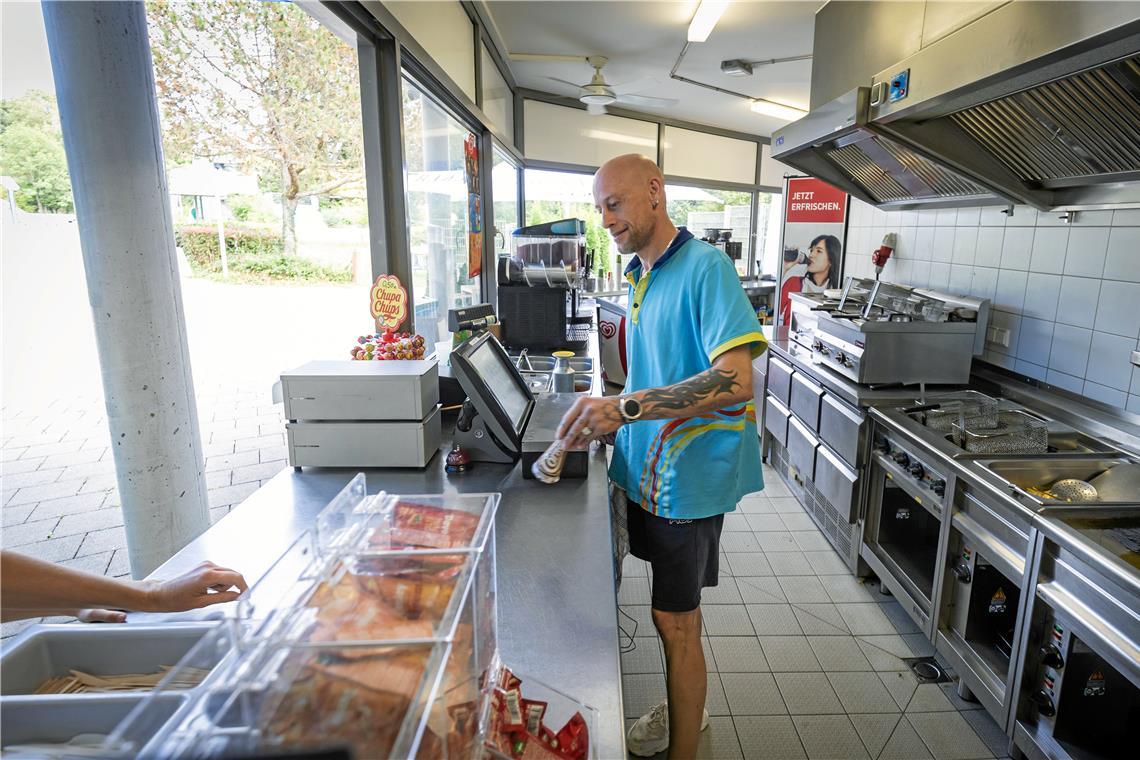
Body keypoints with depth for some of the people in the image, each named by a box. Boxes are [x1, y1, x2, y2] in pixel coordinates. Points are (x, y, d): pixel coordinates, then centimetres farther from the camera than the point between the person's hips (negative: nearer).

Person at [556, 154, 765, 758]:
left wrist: (627, 407, -36)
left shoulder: (705, 267, -18)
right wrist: (610, 423, 11)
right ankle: (685, 709, 43)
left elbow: (735, 379, -29)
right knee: (676, 609, 22)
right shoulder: (639, 277, 9)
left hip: (687, 474, -8)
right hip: (648, 467, 8)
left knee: (675, 618, 4)